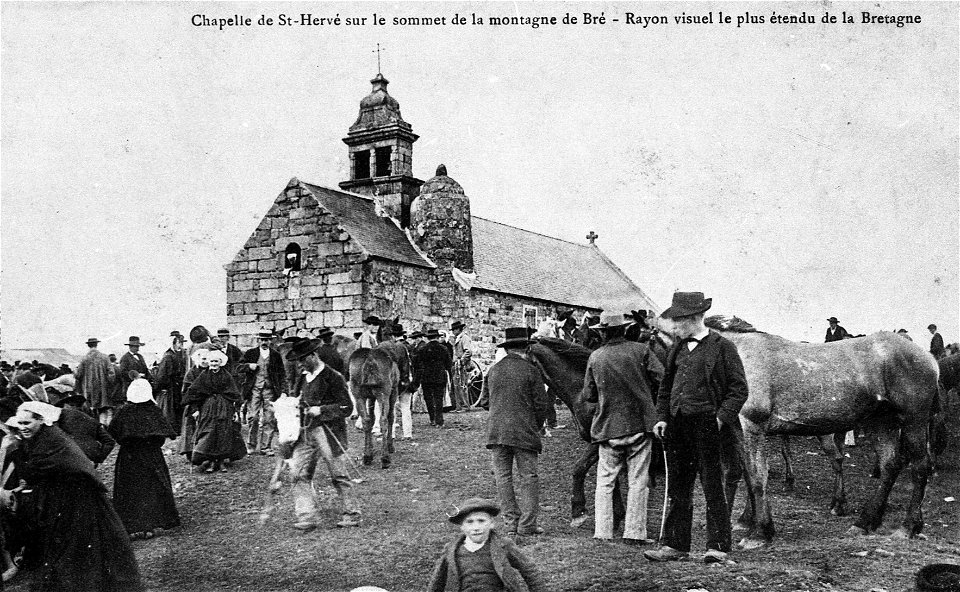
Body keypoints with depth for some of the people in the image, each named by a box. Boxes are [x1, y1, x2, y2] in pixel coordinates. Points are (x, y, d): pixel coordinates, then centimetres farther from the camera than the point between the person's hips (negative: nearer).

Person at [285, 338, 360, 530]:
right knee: (299, 474, -2)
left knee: (338, 475, 2)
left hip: (328, 432, -7)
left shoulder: (333, 378, -10)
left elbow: (347, 407, -11)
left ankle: (352, 515, 15)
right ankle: (307, 517, 2)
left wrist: (320, 410, -16)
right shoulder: (303, 378, 12)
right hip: (305, 432, 7)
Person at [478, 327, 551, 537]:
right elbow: (541, 404, -3)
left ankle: (511, 521, 8)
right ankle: (527, 523, 2)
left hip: (496, 431, 4)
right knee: (529, 476, 4)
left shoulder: (493, 370, 8)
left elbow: (484, 401, 14)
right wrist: (536, 426, 13)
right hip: (524, 431, -3)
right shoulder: (531, 370, -4)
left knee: (503, 476, 8)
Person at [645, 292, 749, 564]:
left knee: (713, 488, 1)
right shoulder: (677, 348, 13)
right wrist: (661, 417, 6)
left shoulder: (722, 346, -4)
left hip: (706, 424, -6)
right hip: (677, 425, 6)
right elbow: (665, 386, 18)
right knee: (678, 489, 11)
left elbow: (739, 388, -5)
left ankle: (718, 547, 10)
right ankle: (675, 544, 19)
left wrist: (722, 417, -15)